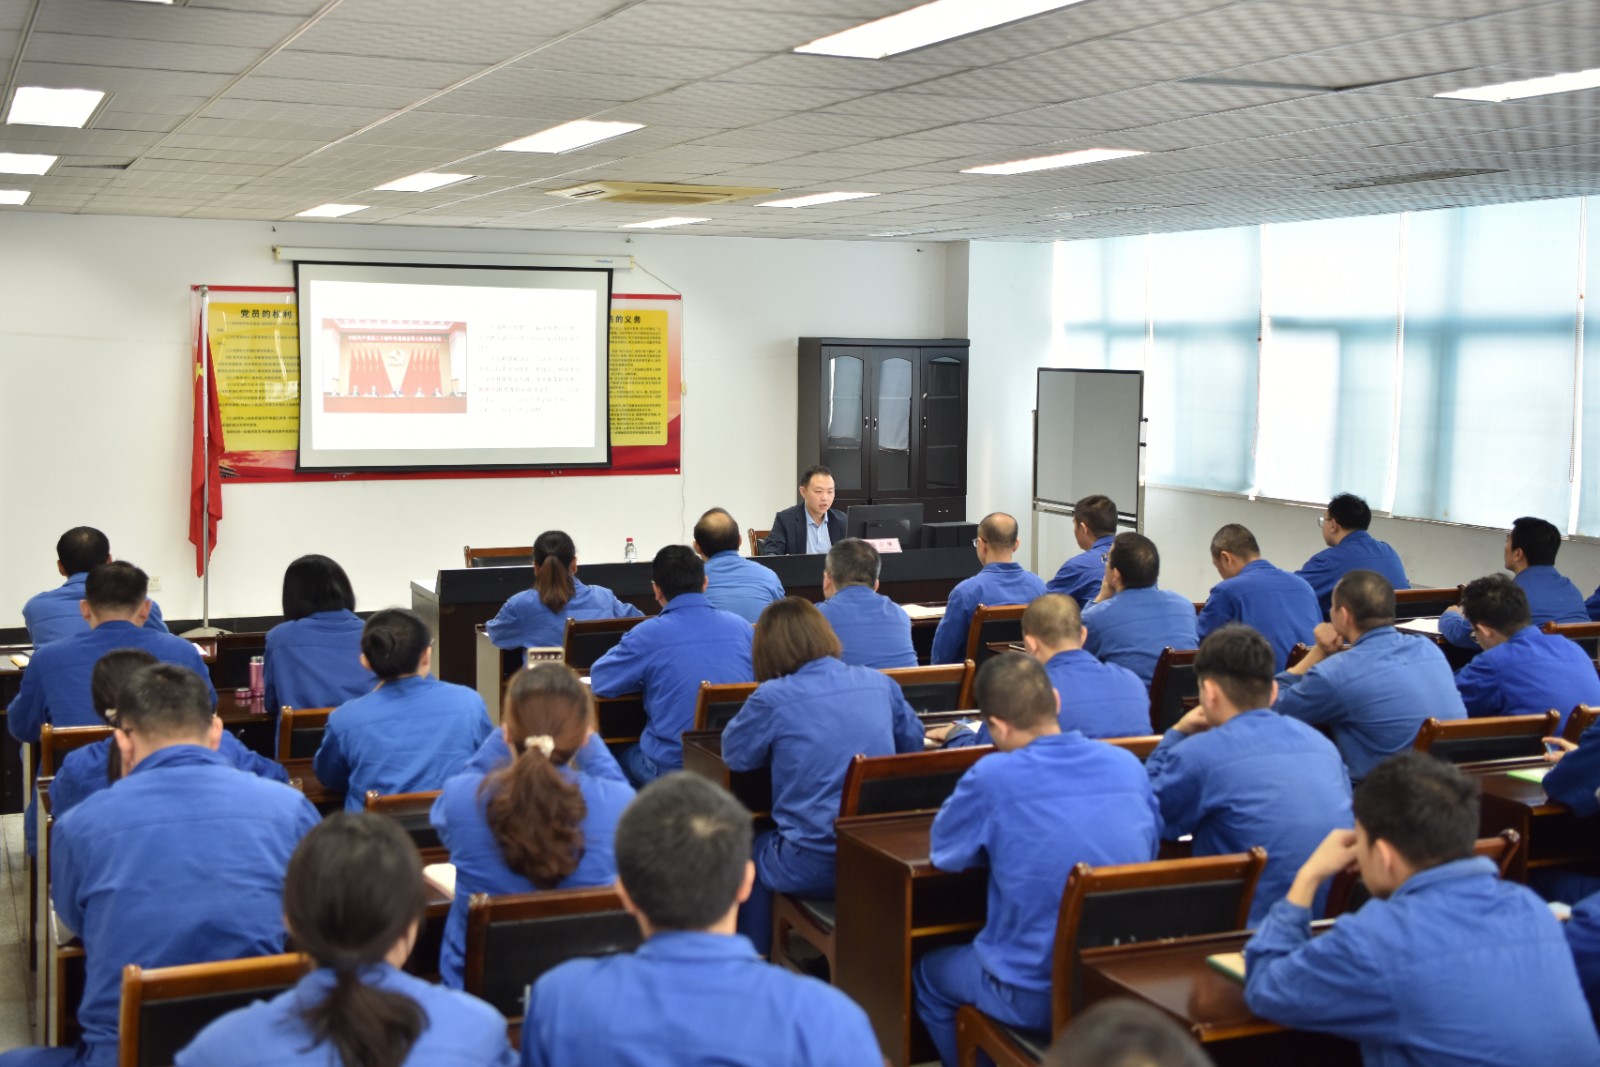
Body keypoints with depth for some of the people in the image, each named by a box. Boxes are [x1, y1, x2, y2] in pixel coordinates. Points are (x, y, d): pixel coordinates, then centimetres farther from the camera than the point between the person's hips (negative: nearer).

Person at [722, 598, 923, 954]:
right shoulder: (880, 683, 1)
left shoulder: (772, 698, -12)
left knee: (751, 851, 29)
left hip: (814, 870, -4)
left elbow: (734, 754, 3)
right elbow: (913, 743, 16)